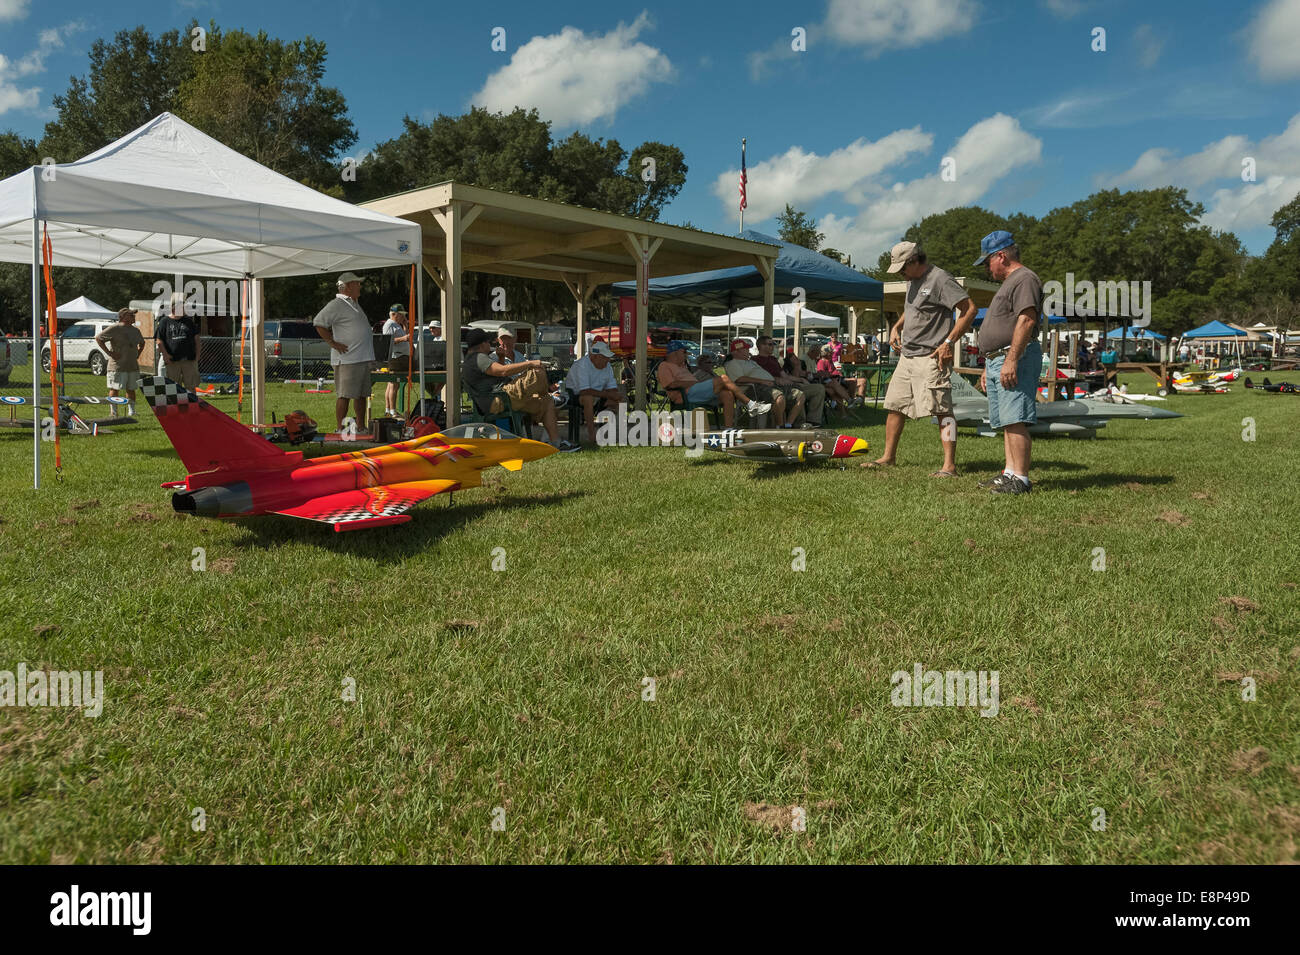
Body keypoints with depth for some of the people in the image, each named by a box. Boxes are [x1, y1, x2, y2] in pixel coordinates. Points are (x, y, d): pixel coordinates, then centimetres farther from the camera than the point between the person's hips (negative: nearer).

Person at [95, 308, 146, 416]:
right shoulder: (114, 329, -7)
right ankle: (113, 412, 1)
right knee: (114, 389, -3)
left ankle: (131, 411, 16)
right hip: (117, 366, -6)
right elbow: (98, 338, -7)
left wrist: (137, 354, 16)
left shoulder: (136, 330, 15)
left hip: (133, 366, 6)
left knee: (131, 389, 10)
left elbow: (142, 343, 32)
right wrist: (109, 352, -11)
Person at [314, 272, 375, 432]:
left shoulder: (354, 304, 21)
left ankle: (361, 427, 19)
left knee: (362, 394, 12)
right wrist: (333, 343, -15)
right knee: (344, 395, -7)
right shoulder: (336, 305, -9)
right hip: (347, 359, -9)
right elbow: (319, 323, -15)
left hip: (363, 358, 9)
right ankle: (341, 429, -4)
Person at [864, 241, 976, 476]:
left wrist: (949, 342, -19)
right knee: (895, 406, 11)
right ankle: (888, 457, 22)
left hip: (931, 357, -9)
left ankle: (949, 465, -10)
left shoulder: (940, 279, -12)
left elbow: (969, 309, -15)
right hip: (906, 356, 9)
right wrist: (896, 327, 18)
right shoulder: (913, 280, 16)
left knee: (942, 410, -11)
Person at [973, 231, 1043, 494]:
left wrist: (1011, 361, -25)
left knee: (1015, 421, -14)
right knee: (1006, 423, 8)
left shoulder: (1024, 279, -7)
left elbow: (1026, 320, -19)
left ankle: (1020, 479, -15)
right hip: (997, 361, 11)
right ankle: (1010, 473, 10)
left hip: (1016, 359, -11)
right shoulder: (1008, 283, 27)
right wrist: (988, 367, 26)